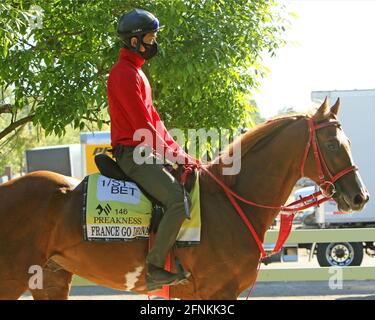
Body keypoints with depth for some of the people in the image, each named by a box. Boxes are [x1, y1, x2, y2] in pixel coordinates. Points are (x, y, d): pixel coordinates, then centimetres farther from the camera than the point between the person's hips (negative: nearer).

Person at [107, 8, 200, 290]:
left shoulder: (136, 73, 21)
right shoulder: (125, 74, -13)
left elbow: (153, 118, 22)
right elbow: (143, 124, -18)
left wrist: (176, 149, 11)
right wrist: (174, 154, -13)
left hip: (147, 153, 11)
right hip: (133, 153, -11)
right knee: (178, 199, -26)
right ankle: (154, 268, -26)